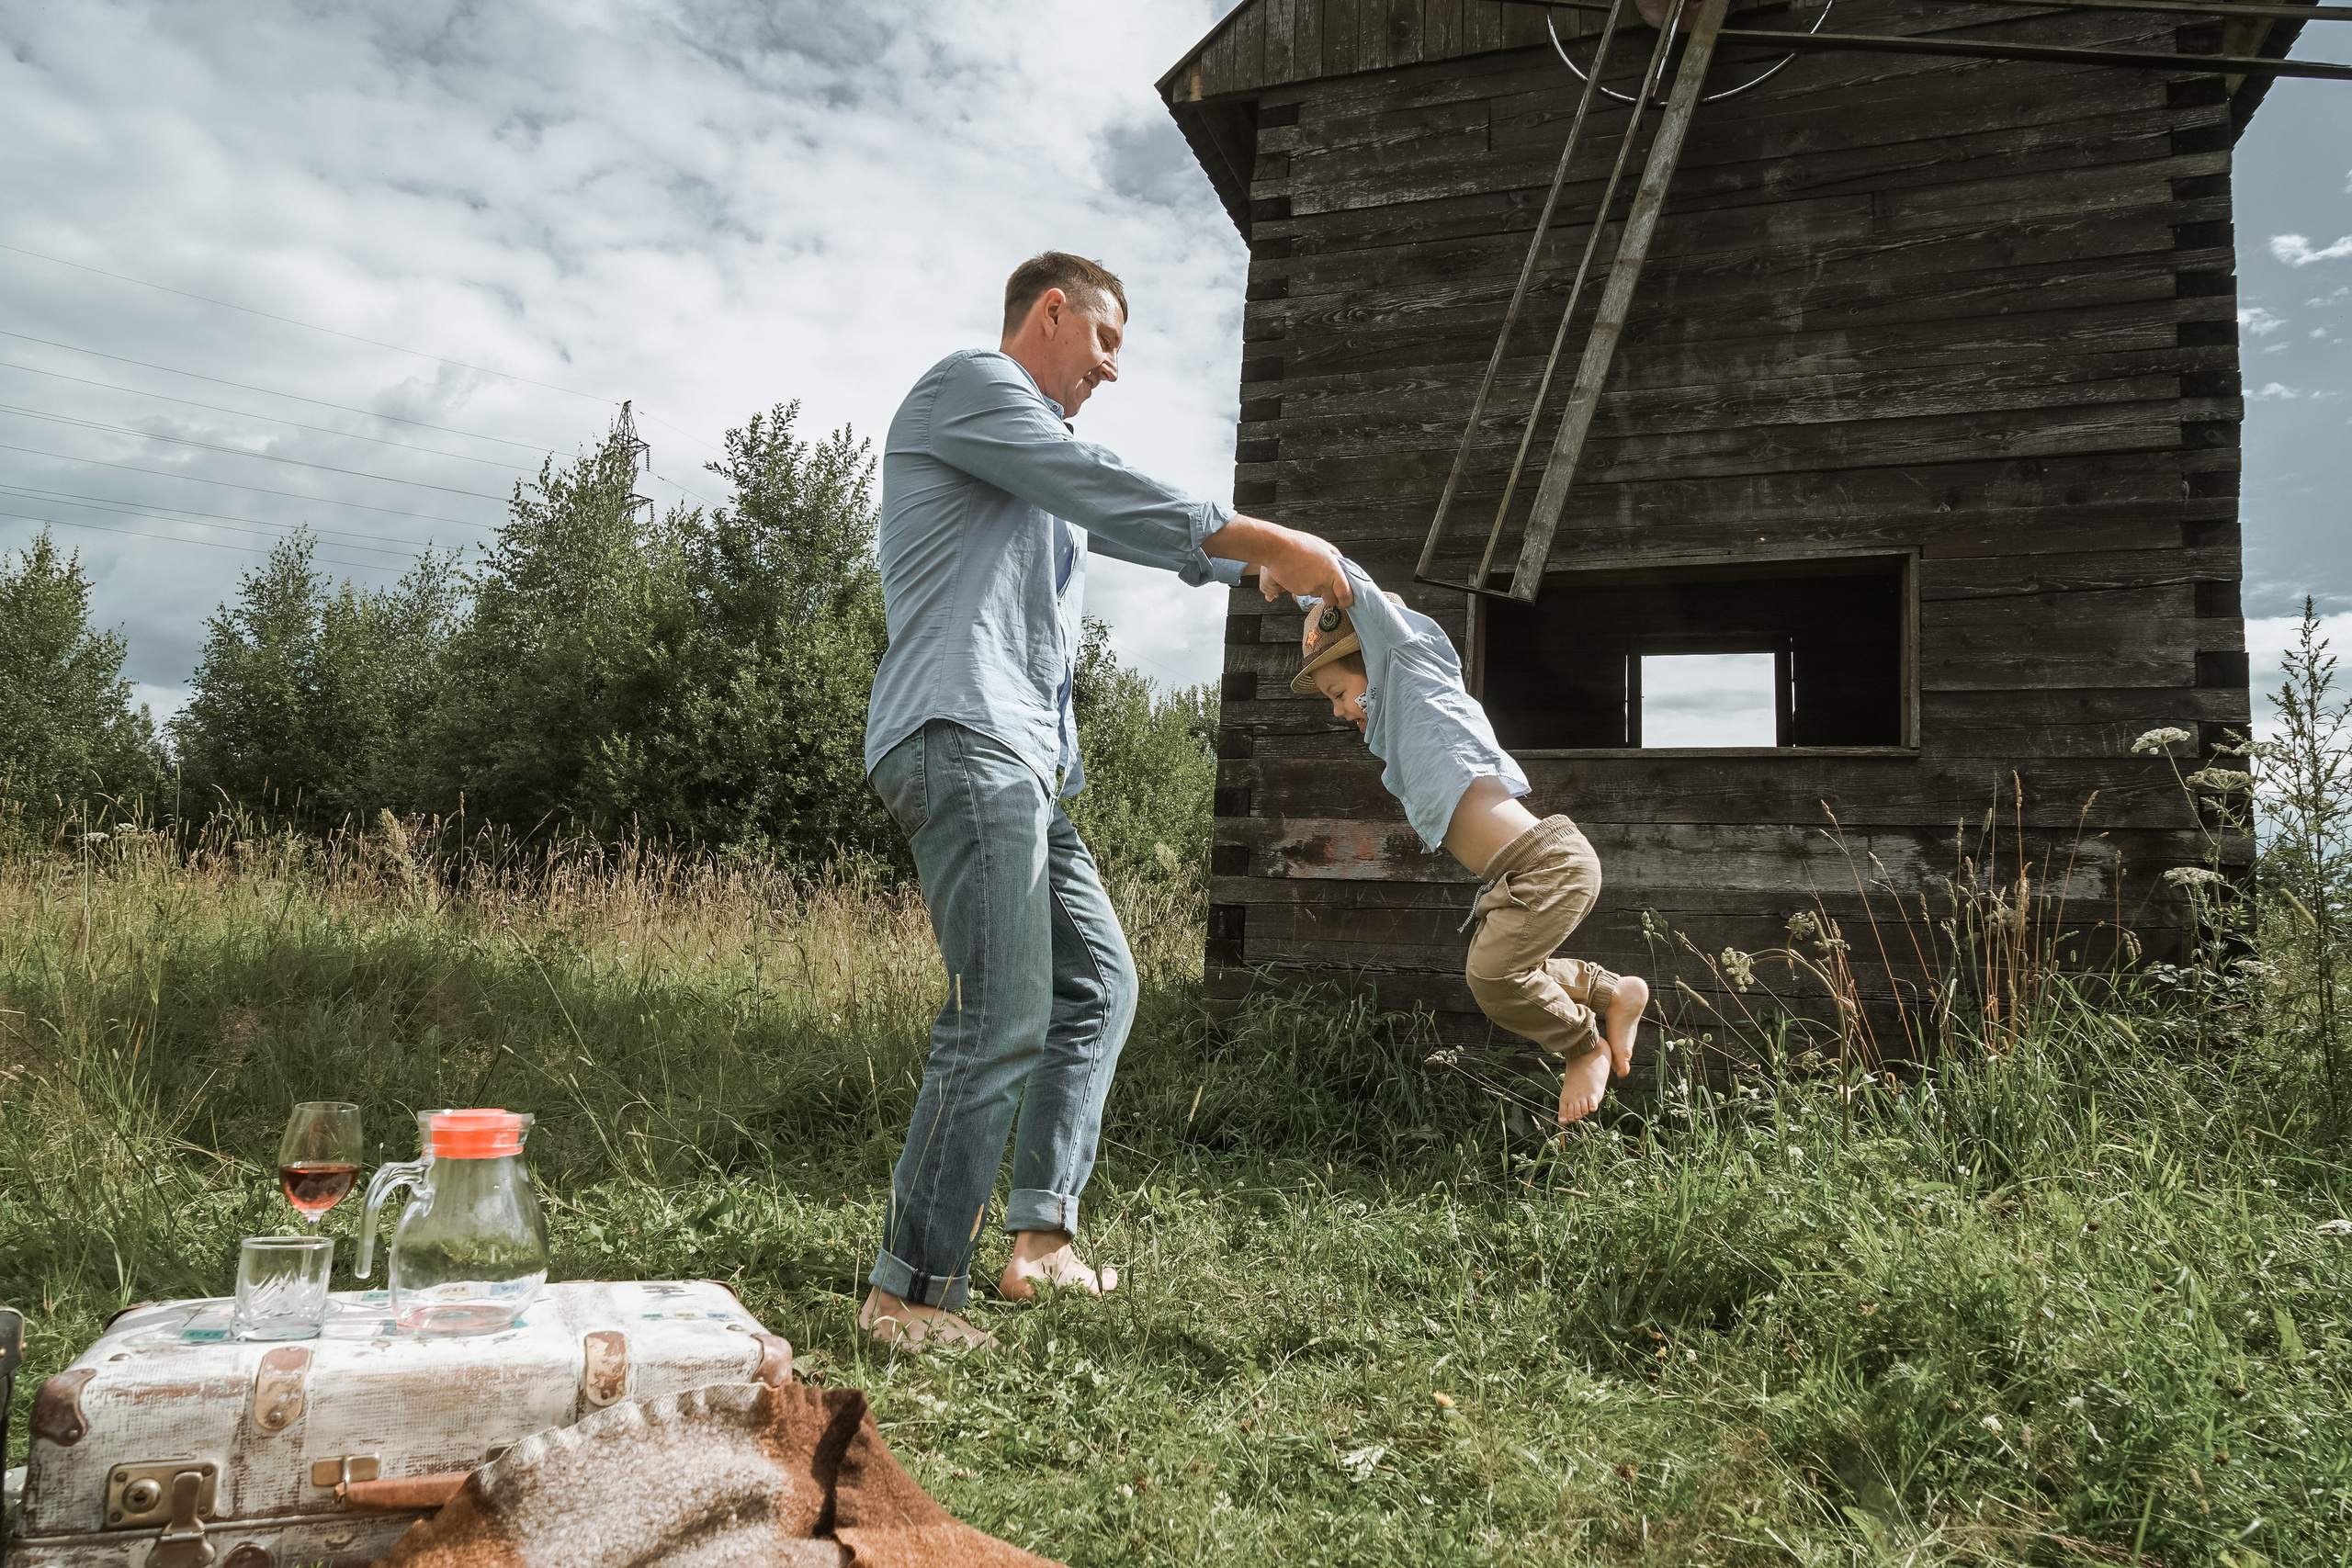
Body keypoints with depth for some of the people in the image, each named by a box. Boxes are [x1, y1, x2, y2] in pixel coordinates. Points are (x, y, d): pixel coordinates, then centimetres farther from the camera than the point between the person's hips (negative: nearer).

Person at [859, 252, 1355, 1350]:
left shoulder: (1043, 468, 32)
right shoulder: (968, 382, 3)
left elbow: (1125, 524, 34)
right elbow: (1106, 493, -8)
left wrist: (1265, 563, 21)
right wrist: (1263, 539, -6)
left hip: (1023, 762, 11)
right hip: (961, 736, -11)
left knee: (1099, 986, 12)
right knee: (1002, 1021, -16)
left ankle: (1041, 1238, 13)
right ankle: (908, 1291, -8)